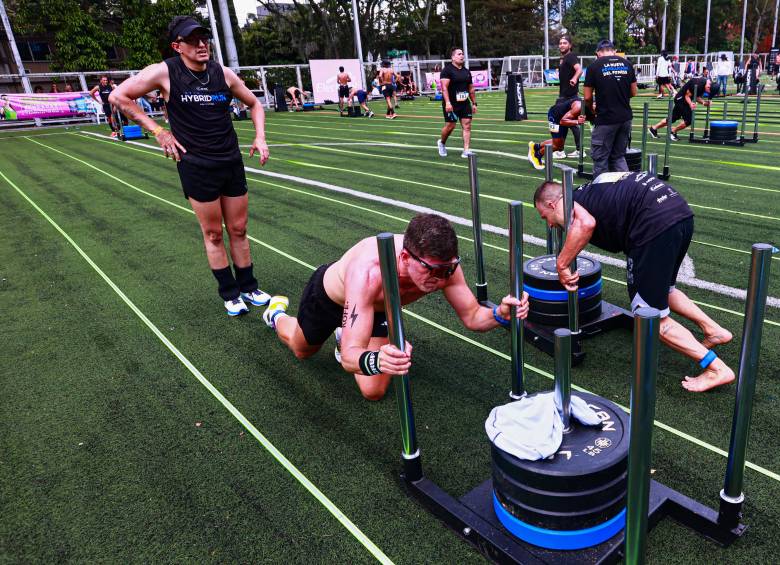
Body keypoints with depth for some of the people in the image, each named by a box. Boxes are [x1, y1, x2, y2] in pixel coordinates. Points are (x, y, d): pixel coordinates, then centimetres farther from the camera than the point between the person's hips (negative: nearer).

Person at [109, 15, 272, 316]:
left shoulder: (223, 73, 3)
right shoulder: (164, 72, -8)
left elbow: (254, 104, 18)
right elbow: (118, 96, -3)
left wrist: (259, 137, 4)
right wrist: (158, 130, -6)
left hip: (232, 163, 4)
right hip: (197, 166, -3)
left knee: (238, 230, 10)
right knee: (213, 234, 5)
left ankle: (248, 288, 24)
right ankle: (230, 294, 19)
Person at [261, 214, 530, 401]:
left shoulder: (443, 263, -35)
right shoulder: (369, 272, -51)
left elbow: (473, 317, -22)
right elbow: (349, 357, -51)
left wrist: (500, 313, -43)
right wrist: (376, 361, -74)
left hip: (378, 307, 4)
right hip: (327, 295, -3)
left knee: (374, 391, 1)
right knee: (303, 351, 26)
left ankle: (345, 337, 32)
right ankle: (277, 314, 62)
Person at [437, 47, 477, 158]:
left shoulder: (466, 71, 15)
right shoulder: (447, 70, -7)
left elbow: (471, 89, 19)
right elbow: (444, 87, -17)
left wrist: (474, 103, 15)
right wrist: (447, 102, -27)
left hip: (465, 103, 6)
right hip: (451, 104, -6)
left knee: (467, 125, -3)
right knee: (450, 125, -1)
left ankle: (466, 150, -2)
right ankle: (441, 143, 28)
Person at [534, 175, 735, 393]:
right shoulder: (591, 190, 28)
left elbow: (586, 223, -20)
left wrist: (561, 265, -11)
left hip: (656, 224, -9)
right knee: (662, 289, 33)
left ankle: (715, 368, 4)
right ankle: (713, 330, 29)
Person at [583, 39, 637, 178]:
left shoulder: (594, 66, -4)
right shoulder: (627, 64, 8)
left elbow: (587, 97, -3)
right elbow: (633, 92, 12)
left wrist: (591, 111, 16)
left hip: (606, 119, -5)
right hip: (626, 118, 5)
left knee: (600, 157, 6)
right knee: (619, 156, 16)